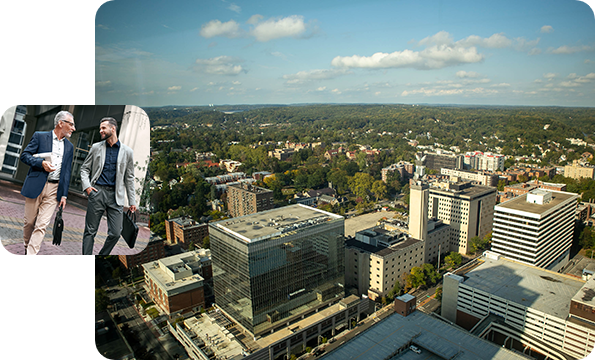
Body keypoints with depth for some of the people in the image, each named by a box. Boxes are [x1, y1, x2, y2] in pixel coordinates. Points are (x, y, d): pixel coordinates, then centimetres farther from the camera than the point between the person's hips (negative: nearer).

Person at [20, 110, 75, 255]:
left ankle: (31, 254, 0)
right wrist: (42, 163, -18)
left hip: (54, 189, 2)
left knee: (42, 225, -3)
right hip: (36, 186, -2)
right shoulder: (39, 136, 3)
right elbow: (24, 155, 0)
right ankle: (26, 246, 33)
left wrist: (64, 194, 5)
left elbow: (67, 171, 11)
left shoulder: (69, 147, 12)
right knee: (29, 221, 9)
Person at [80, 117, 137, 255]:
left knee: (115, 233, -3)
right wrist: (86, 185, -5)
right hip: (97, 192, 0)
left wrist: (132, 201, 8)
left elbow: (129, 177, 10)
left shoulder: (127, 151, 6)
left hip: (115, 195, 0)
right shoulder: (96, 147, 9)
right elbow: (85, 168, 14)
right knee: (90, 231, 4)